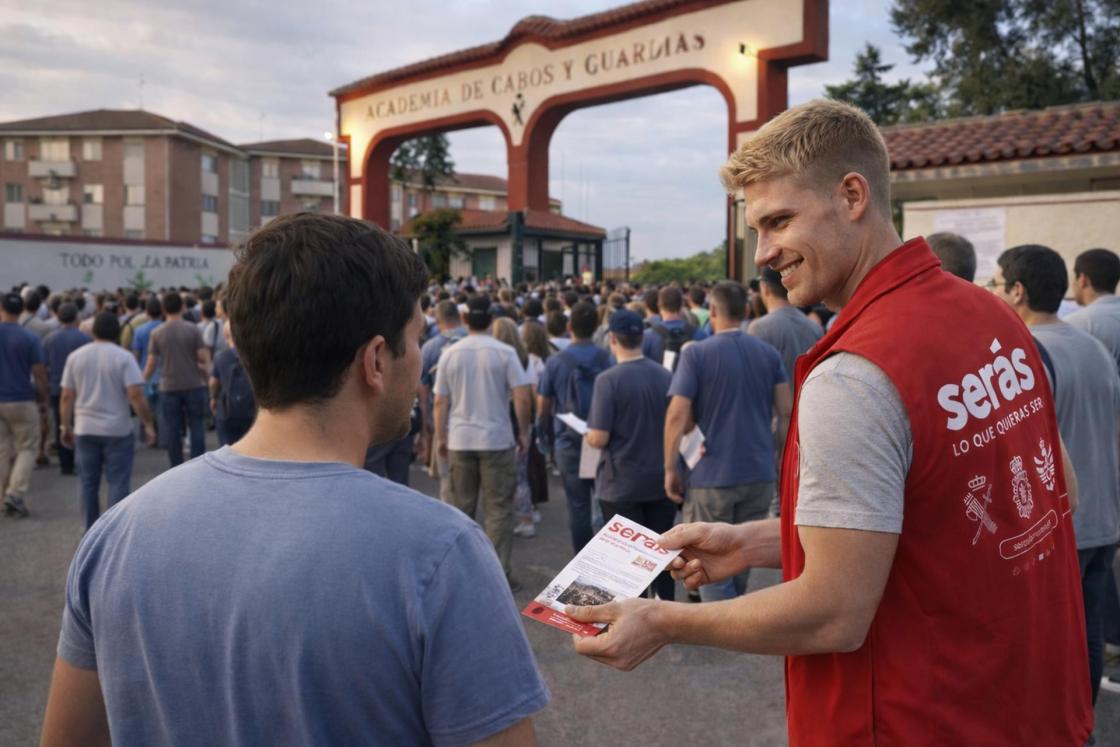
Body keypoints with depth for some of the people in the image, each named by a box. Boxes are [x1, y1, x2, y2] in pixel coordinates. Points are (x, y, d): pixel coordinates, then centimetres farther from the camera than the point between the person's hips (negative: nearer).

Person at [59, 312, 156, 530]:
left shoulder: (75, 356, 4)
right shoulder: (123, 357, -8)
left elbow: (66, 397, 4)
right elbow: (136, 395, -15)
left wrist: (66, 427, 13)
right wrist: (148, 424, -8)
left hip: (85, 430, 4)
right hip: (117, 430, -4)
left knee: (88, 483, 12)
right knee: (118, 484, 1)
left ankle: (91, 533, 19)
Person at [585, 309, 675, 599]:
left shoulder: (608, 379, -16)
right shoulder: (666, 376, -3)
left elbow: (599, 439, -18)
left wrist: (588, 434, 3)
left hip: (621, 484, -4)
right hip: (661, 479, 4)